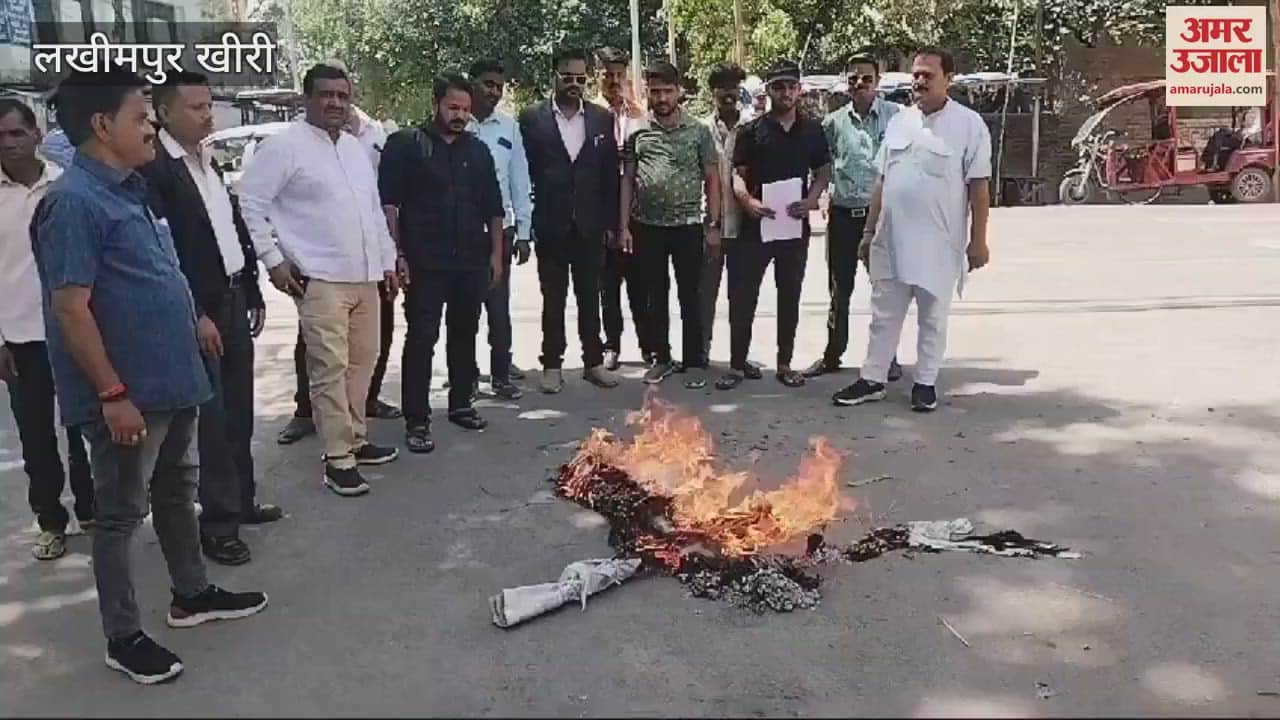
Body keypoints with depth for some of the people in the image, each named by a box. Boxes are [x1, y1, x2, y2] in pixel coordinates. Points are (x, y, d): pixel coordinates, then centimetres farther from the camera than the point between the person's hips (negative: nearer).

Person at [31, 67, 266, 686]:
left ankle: (191, 595, 38)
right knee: (121, 514, 5)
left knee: (177, 492, 21)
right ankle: (123, 637, 19)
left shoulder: (130, 188, 10)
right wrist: (112, 393, -21)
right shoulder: (74, 201, -18)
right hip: (127, 393, -9)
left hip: (169, 380, 9)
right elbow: (70, 308, -21)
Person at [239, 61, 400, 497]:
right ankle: (338, 459, 0)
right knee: (330, 368, -7)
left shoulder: (355, 148, 16)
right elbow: (249, 203, -9)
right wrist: (274, 260, -13)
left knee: (362, 363, 13)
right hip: (320, 279, -7)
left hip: (365, 277, 7)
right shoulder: (284, 146, -7)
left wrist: (387, 261, 18)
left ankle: (356, 440, 27)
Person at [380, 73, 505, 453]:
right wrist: (397, 254, -12)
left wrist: (496, 252, 10)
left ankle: (460, 404, 28)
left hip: (471, 262, 5)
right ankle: (416, 421, 1)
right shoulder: (406, 144, -1)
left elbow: (493, 206, 16)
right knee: (421, 340, -4)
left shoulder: (478, 149, 13)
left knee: (465, 335, 14)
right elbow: (388, 202, -6)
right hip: (424, 263, -5)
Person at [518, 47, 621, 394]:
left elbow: (611, 174, 6)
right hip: (551, 225, -2)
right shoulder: (532, 118, -1)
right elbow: (525, 171, -1)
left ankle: (593, 361, 20)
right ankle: (552, 364, 15)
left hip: (590, 225, 2)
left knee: (590, 296, 10)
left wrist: (611, 222, 2)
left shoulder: (602, 119, 5)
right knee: (553, 298, 6)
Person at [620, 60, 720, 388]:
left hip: (687, 226, -2)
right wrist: (624, 226, 2)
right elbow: (627, 180, 7)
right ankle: (661, 358, 22)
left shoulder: (698, 131, 1)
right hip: (647, 226, 2)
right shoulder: (637, 132, 5)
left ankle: (694, 362, 13)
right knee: (655, 297, 10)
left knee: (690, 297, 4)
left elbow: (712, 179, 2)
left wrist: (713, 225, -4)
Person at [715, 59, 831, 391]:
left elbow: (823, 171, 12)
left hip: (795, 225, 2)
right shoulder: (751, 130, 1)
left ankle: (784, 364, 21)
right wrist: (746, 200, -19)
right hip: (754, 224, -2)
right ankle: (737, 364, 9)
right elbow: (737, 173, 0)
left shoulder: (812, 130, 7)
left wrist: (812, 199, -7)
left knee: (790, 297, 10)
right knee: (742, 296, -2)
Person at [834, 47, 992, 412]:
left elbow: (979, 186, -6)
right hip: (891, 240, 5)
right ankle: (873, 380, 21)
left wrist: (978, 240, -9)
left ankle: (925, 382, 21)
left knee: (932, 318, 9)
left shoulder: (969, 124, -5)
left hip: (939, 243, -4)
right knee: (884, 315, 11)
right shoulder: (898, 121, 8)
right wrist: (869, 232, 11)